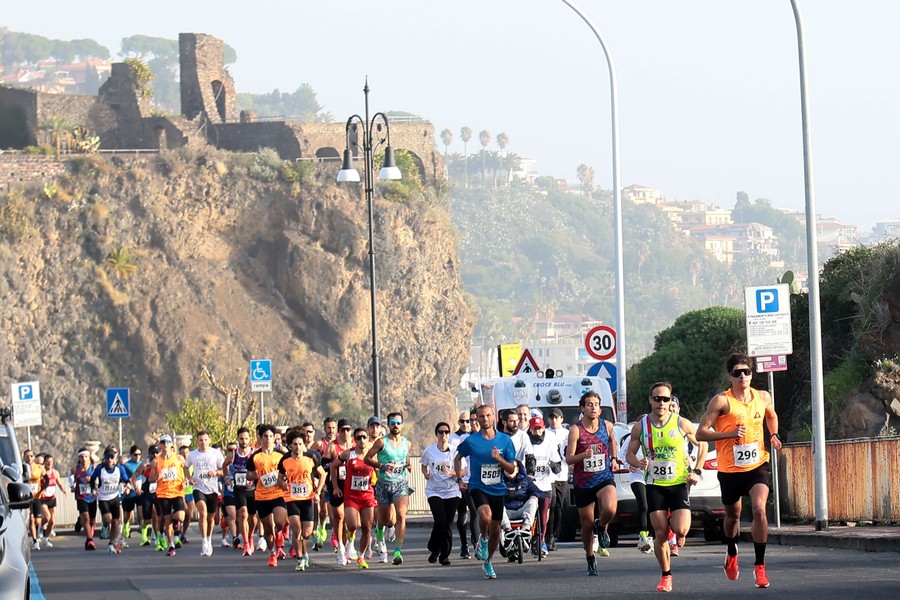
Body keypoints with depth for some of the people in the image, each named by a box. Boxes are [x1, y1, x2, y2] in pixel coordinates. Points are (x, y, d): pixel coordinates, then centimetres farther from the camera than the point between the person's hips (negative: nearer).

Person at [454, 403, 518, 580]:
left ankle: (488, 562, 29)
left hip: (497, 489, 3)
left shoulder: (505, 440, 1)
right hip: (478, 487, -3)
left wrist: (499, 459, -16)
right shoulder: (470, 441, -4)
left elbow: (512, 469, 2)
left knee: (495, 529, 8)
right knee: (486, 516, -31)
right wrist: (459, 479, 4)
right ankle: (483, 539, 1)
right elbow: (458, 458, 15)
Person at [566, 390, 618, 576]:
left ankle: (601, 528, 8)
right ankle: (590, 558, 29)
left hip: (604, 478, 1)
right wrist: (584, 455, -32)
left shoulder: (607, 426, 0)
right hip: (583, 482, -1)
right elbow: (569, 459, -15)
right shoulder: (576, 430, -10)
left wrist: (613, 459, 16)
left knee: (610, 509, -28)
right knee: (587, 523, 7)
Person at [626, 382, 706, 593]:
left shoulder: (682, 424, -4)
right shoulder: (640, 426, 0)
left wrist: (697, 472, -1)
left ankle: (673, 520, 23)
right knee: (660, 534, -3)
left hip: (679, 483, -1)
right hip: (654, 485, 1)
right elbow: (629, 454, 8)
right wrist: (639, 464, -14)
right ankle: (666, 576, 12)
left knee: (681, 530, -14)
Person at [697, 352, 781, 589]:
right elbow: (701, 432, -13)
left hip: (757, 465, 1)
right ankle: (732, 553, 48)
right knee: (733, 515, 16)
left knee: (759, 509, -20)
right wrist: (729, 433, -23)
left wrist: (774, 435, 8)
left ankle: (760, 566, -14)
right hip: (730, 469, -1)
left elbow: (771, 416, 27)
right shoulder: (722, 401, -11)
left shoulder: (763, 398, 2)